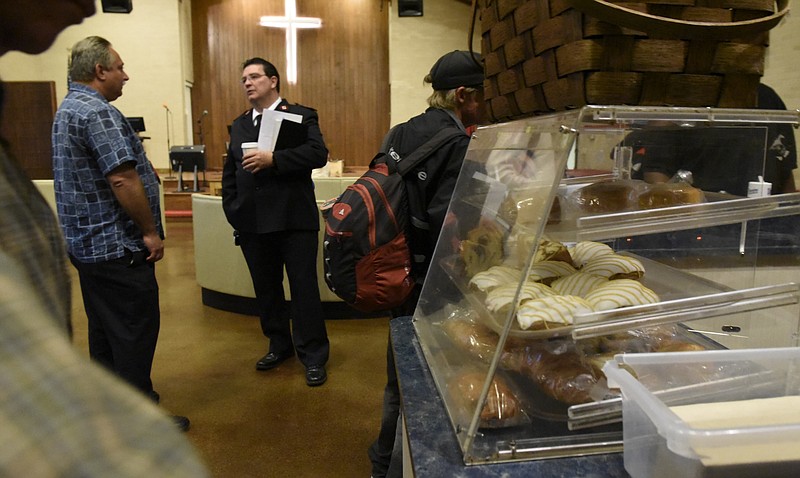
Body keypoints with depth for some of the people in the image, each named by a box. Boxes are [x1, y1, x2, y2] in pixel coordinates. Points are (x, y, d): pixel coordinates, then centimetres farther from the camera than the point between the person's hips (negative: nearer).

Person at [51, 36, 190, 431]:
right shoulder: (97, 112, -18)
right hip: (118, 247, -11)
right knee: (136, 330, -1)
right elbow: (122, 180, -25)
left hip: (86, 243, 11)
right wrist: (150, 231, -17)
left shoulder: (67, 110, 16)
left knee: (105, 328, 19)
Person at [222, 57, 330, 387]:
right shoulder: (239, 125, 18)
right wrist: (232, 209, 8)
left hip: (294, 220, -5)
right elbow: (229, 171, 19)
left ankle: (313, 356, 11)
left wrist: (273, 159, -22)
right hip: (253, 223, 6)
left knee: (304, 288, 0)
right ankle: (280, 345, 31)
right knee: (266, 288, 14)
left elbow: (318, 153, -15)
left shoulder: (301, 116, 0)